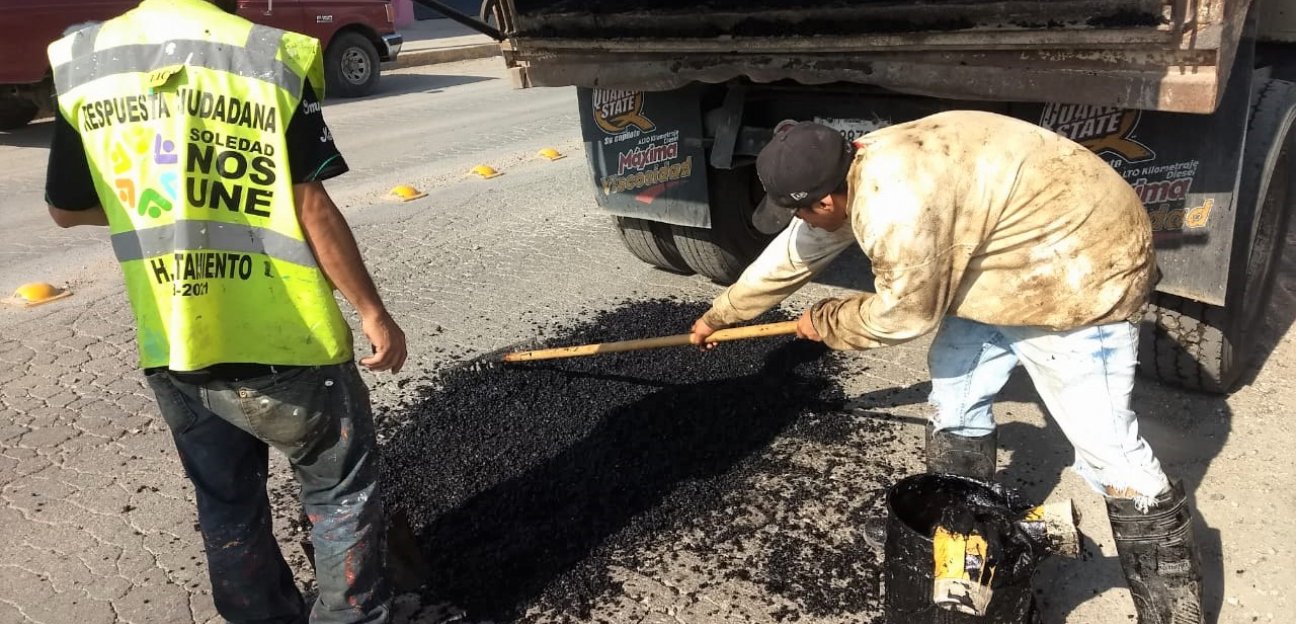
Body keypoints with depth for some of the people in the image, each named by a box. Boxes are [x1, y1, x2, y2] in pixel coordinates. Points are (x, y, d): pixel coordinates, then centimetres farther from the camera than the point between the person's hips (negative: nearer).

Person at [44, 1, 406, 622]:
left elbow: (67, 208, 10)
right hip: (282, 345, -4)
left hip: (170, 350, 5)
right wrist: (373, 312, -6)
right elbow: (311, 208, -14)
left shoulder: (79, 62, 2)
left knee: (226, 505, 22)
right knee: (340, 490, 16)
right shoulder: (270, 57, -11)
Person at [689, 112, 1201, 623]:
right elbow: (793, 254, 10)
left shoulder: (896, 203, -34)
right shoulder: (857, 174, -3)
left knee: (1104, 445, -8)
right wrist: (719, 315, 21)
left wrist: (825, 322, -3)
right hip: (1009, 265, 10)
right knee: (955, 392, 15)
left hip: (1082, 272, -10)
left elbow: (906, 314, -21)